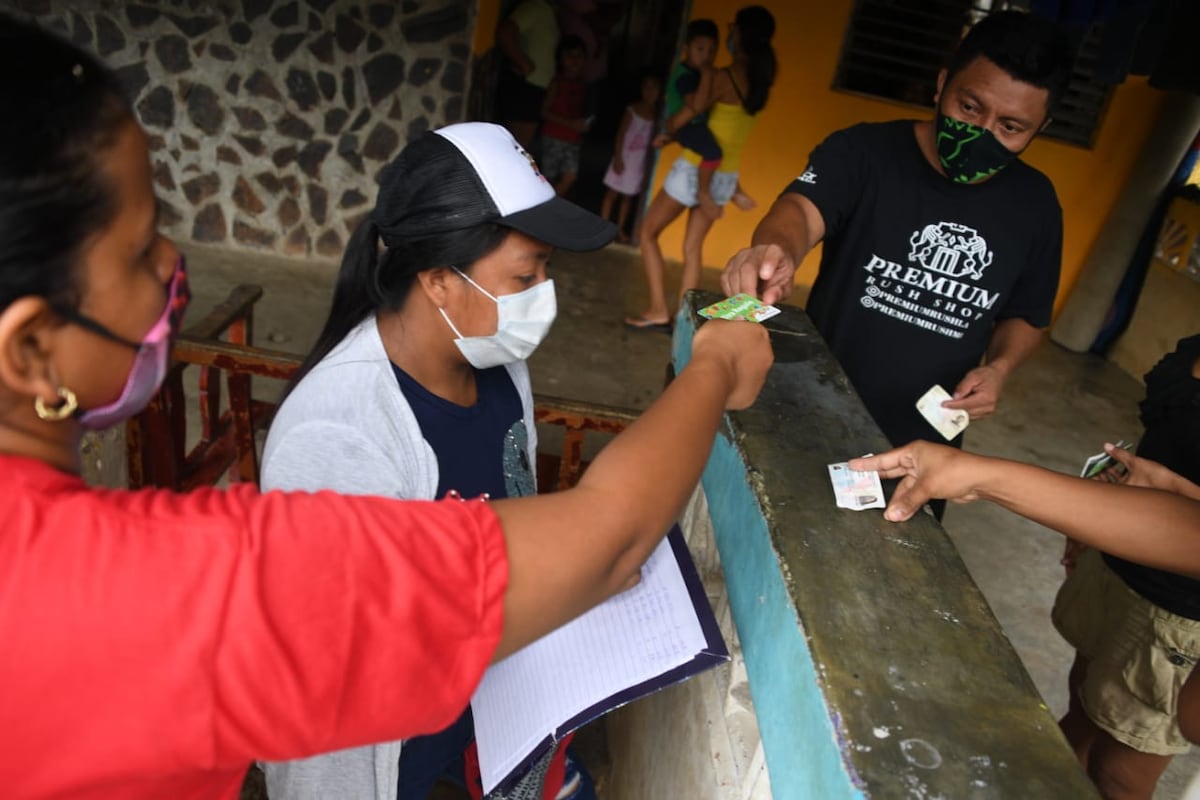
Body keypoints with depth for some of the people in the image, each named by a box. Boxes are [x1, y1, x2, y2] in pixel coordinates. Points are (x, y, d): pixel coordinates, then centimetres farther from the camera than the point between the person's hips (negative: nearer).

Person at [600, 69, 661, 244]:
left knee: (628, 196, 12)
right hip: (624, 158, -2)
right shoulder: (632, 109, -7)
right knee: (612, 193, 3)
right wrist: (617, 158, -11)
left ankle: (620, 229, 22)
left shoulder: (657, 115, -2)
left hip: (640, 162, 2)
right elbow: (621, 134, -6)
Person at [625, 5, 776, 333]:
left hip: (695, 169, -7)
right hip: (725, 177, 7)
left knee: (648, 233, 7)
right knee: (693, 247, 14)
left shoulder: (724, 77, -18)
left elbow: (687, 116, -11)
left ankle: (657, 311, 4)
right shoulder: (758, 81, 5)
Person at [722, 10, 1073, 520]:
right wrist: (777, 250, -57)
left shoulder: (1036, 203, 0)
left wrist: (999, 366, -9)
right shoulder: (864, 152, -13)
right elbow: (802, 209, -33)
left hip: (925, 448, 3)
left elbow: (1026, 316, 12)